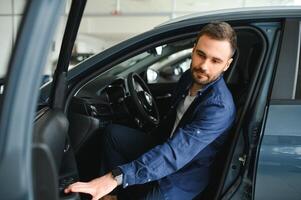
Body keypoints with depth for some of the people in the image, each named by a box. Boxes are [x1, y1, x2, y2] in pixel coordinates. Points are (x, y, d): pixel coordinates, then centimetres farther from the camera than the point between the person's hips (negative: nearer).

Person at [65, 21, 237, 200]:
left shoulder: (219, 106, -30)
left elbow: (176, 152, -40)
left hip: (184, 176, -8)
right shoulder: (190, 77, -4)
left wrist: (117, 177, -47)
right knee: (114, 134, -1)